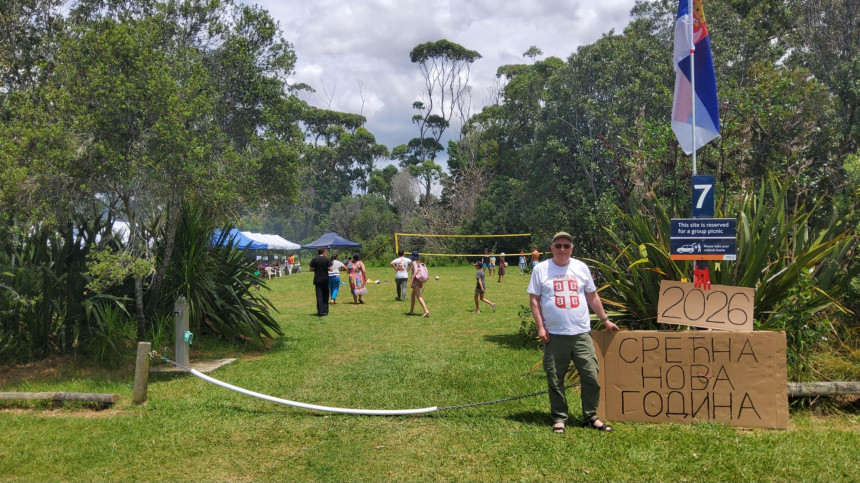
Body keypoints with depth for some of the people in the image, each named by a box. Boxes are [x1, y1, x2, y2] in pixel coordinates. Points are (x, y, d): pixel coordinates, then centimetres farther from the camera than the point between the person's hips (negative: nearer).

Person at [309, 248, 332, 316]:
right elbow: (330, 269, -9)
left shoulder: (314, 259, -2)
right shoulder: (327, 259, -6)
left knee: (319, 296, 3)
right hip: (325, 280, -1)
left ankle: (320, 312, -1)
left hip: (317, 280, 1)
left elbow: (311, 268, 0)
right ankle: (325, 311, 12)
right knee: (325, 295, 13)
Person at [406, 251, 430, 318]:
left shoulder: (414, 263, -7)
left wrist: (411, 280, -20)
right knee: (412, 296, 23)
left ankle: (426, 311, -27)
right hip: (420, 281, 10)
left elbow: (416, 271, -21)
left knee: (419, 297, -15)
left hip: (415, 281, -10)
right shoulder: (419, 263, 16)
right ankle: (411, 311, 31)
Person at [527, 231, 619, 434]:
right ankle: (559, 418, 18)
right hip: (554, 335, -2)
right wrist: (540, 326, -6)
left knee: (591, 376, 2)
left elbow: (592, 296, 16)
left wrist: (605, 320, 16)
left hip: (581, 333, 2)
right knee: (555, 380, 4)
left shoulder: (581, 267, 9)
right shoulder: (541, 269, 2)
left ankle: (591, 417, 16)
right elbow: (534, 299, 2)